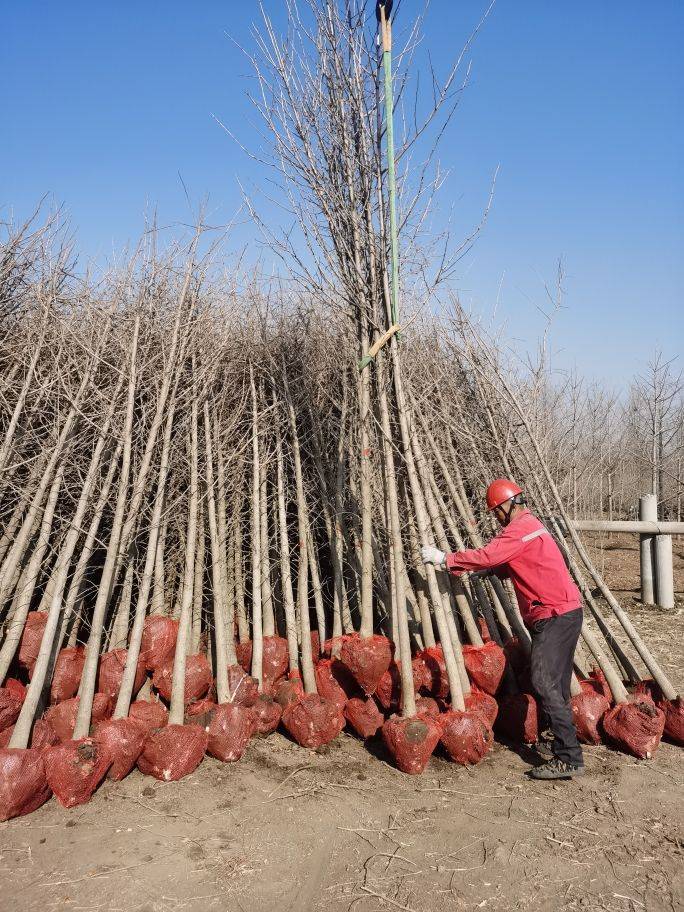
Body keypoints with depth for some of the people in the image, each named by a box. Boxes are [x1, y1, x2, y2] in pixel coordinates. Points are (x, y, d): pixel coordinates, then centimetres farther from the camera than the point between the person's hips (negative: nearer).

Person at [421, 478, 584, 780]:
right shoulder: (528, 524, 20)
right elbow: (505, 565, 19)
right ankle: (565, 750, 26)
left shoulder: (521, 527, -13)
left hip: (555, 615, -11)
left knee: (544, 682, -14)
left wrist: (445, 559, -15)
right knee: (555, 683, 16)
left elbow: (488, 556, -22)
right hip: (564, 611, 11)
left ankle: (568, 758, -13)